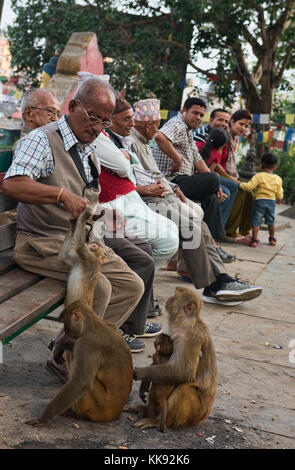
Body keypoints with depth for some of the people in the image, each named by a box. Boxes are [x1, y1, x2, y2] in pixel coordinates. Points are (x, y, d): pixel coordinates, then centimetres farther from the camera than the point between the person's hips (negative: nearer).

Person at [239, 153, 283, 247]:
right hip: (272, 202, 4)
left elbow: (249, 186, -15)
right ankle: (272, 239, 33)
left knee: (256, 221, 1)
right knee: (270, 221, 21)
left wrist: (240, 184, 1)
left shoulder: (259, 176, -9)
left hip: (260, 201, -4)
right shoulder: (278, 179, 5)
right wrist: (278, 200, 29)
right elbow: (279, 194, 8)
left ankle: (254, 240, -5)